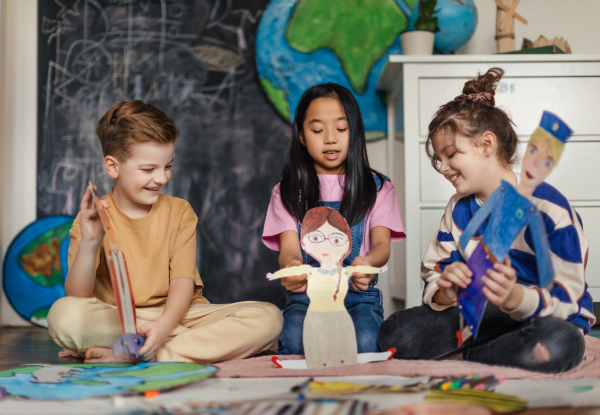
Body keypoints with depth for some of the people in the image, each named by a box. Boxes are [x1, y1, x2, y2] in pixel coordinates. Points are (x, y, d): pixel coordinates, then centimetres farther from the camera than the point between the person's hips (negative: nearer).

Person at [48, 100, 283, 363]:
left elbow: (183, 281, -4)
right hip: (116, 322, -2)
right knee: (63, 314, -33)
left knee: (268, 317, -21)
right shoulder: (92, 220, 1)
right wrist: (88, 243, -27)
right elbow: (78, 297, -9)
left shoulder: (179, 211, 8)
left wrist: (164, 326, -24)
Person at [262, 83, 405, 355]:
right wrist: (290, 269, -31)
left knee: (363, 342, -32)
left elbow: (382, 244, -3)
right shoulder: (288, 191, 12)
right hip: (306, 295, 0)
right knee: (294, 341, -32)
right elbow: (289, 246, -3)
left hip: (359, 295, 0)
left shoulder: (376, 187, 12)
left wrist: (367, 263, -30)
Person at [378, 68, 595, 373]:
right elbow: (433, 281, 2)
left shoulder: (548, 207, -14)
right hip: (481, 315, 3)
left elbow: (564, 300, -18)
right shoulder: (458, 210, 6)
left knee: (559, 344, -41)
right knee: (394, 333, -19)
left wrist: (514, 298, -39)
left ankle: (461, 357, -18)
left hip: (549, 319, -3)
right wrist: (446, 292, -24)